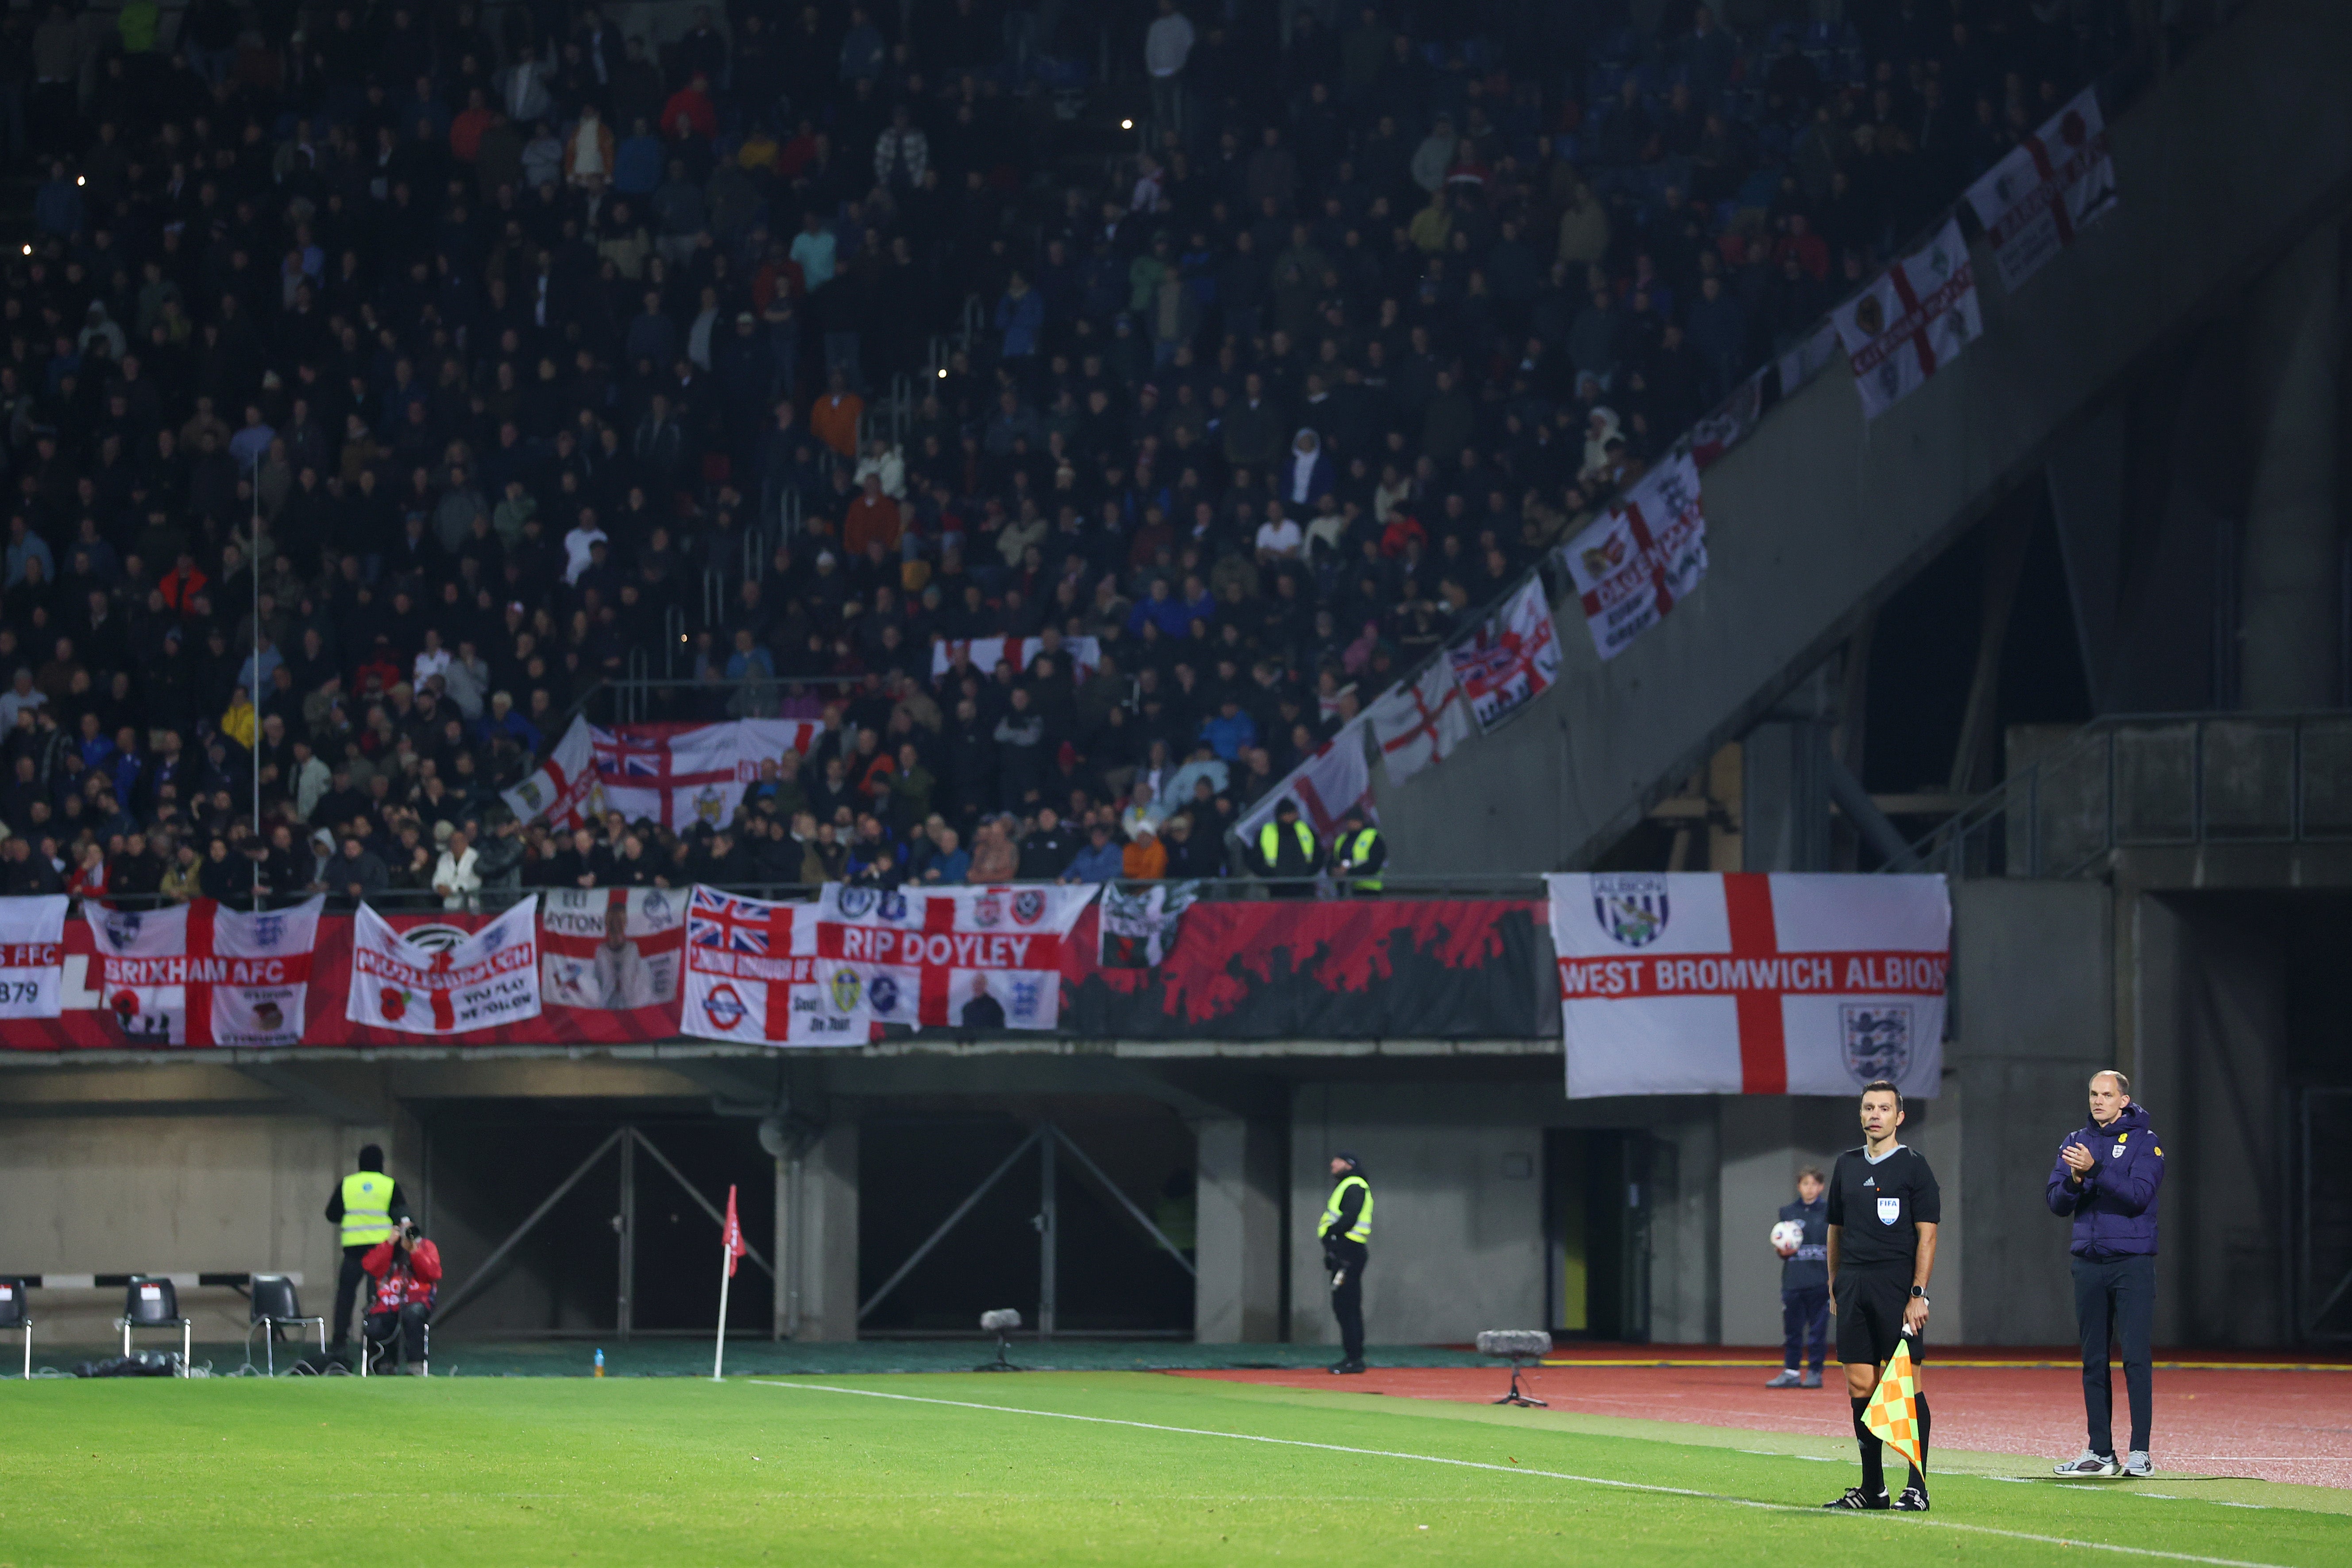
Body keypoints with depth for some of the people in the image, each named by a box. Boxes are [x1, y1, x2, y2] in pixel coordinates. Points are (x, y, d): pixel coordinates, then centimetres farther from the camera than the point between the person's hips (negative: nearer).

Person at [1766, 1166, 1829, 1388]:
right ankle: (1791, 1372, 8)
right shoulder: (1787, 1212, 11)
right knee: (1792, 1330, 2)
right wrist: (1783, 1252, -7)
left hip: (1820, 1283, -2)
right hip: (1793, 1282, 2)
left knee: (1817, 1330, 0)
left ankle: (1815, 1373, 6)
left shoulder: (1830, 1212, 4)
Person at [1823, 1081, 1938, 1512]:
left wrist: (1918, 1294, -13)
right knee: (1861, 1386, 4)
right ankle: (1872, 1488, 10)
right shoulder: (1847, 1166, 14)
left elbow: (1927, 1234, -5)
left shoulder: (1913, 1166, -1)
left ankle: (1917, 1487, -4)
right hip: (1854, 1290, 5)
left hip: (1897, 1290, -5)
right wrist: (1835, 1287, 16)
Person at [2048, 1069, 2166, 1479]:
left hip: (2132, 1263, -5)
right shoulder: (2076, 1142, 13)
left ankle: (2140, 1452, -10)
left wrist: (2095, 1169, -24)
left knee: (2135, 1357, -9)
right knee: (2093, 1361, 6)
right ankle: (2100, 1452, 10)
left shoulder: (2145, 1142, -1)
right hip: (2089, 1263, 5)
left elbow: (2139, 1195, -15)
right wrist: (2075, 1180, -14)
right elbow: (2057, 1203, 6)